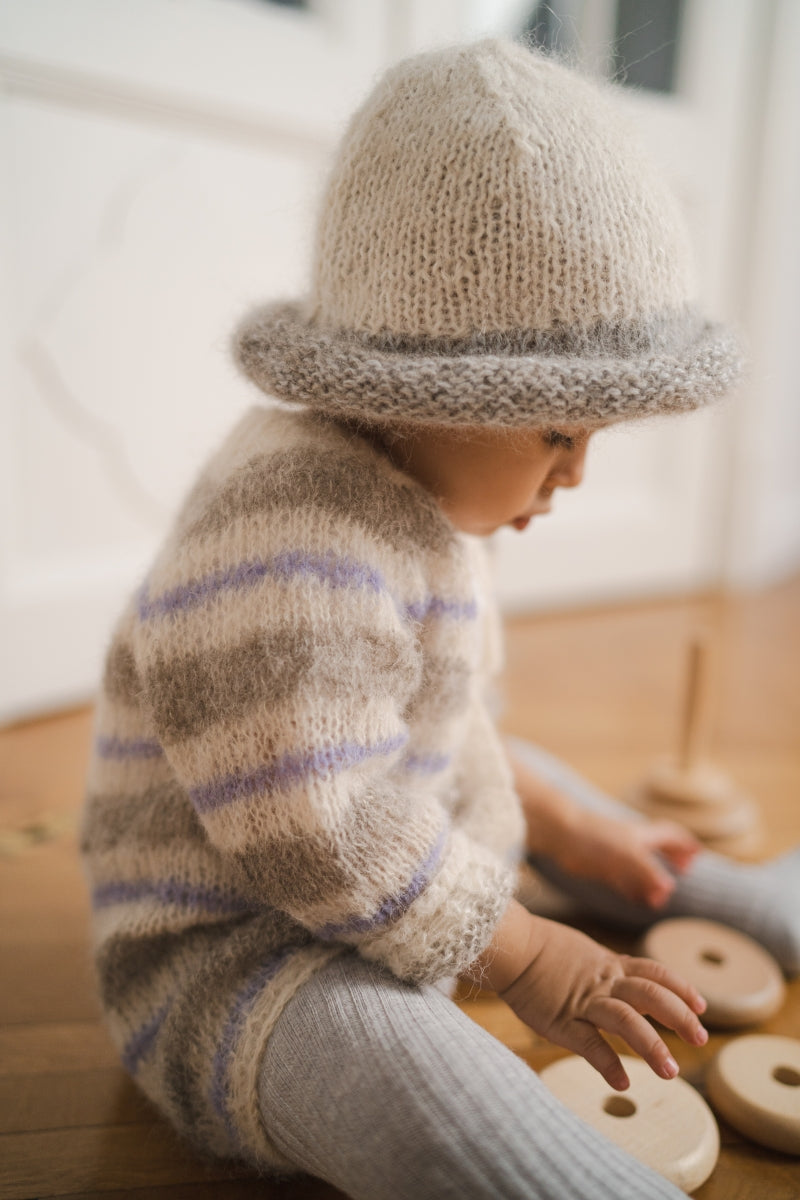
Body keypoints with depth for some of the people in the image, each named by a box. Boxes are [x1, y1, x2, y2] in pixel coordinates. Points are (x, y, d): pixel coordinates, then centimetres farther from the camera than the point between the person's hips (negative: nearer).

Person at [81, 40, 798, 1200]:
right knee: (386, 1056, -40)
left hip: (387, 889, 10)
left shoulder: (410, 482, 3)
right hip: (229, 956, -9)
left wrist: (564, 828, 12)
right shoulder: (291, 550, -30)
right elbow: (330, 844, -31)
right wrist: (530, 957, -18)